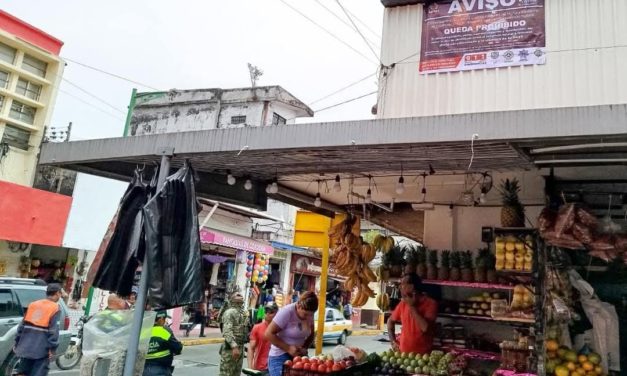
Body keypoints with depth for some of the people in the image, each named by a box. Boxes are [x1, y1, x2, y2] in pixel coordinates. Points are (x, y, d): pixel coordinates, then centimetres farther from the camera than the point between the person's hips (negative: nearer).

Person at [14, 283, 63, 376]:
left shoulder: (33, 304, 13)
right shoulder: (55, 308, -7)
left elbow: (21, 325, 12)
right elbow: (54, 330, -14)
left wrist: (17, 343, 16)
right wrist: (52, 348, -13)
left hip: (26, 346, 6)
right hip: (41, 349, -6)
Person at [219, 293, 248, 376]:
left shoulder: (244, 313, 16)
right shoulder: (230, 312, -11)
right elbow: (227, 331, -21)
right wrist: (234, 346, -28)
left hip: (241, 347, 9)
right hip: (230, 348, -8)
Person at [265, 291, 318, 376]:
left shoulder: (309, 314, 1)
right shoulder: (287, 312, -18)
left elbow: (311, 335, 13)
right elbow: (269, 333, -19)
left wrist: (304, 348, -7)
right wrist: (288, 348, -23)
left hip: (298, 356, 5)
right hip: (280, 357, -5)